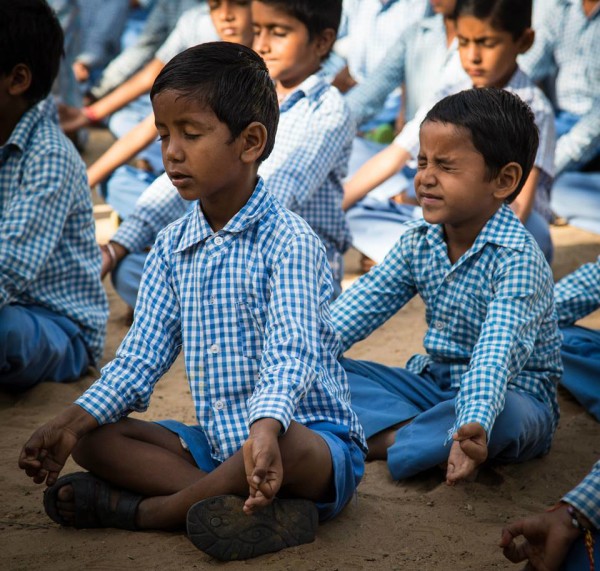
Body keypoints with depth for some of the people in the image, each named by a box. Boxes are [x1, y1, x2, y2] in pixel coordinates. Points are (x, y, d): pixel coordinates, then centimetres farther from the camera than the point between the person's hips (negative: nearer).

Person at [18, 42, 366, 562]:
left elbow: (290, 355, -29)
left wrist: (265, 429, -49)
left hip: (316, 442, -6)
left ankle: (139, 509, -17)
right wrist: (73, 422, -12)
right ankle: (253, 504, -24)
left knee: (286, 445, -39)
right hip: (217, 442, 7)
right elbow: (142, 356, 3)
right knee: (95, 441, -7)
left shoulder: (288, 241, -16)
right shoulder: (172, 247, 6)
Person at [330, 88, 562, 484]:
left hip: (512, 395, -7)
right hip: (435, 382, 7)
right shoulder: (419, 241, -1)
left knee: (507, 417, -42)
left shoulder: (516, 259, -25)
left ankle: (380, 440, -32)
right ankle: (416, 430, -25)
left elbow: (497, 353, -40)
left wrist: (474, 427, -56)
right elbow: (364, 302, -1)